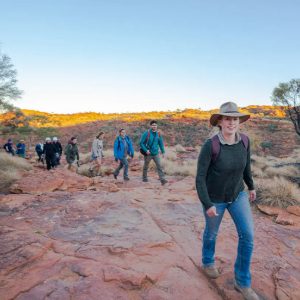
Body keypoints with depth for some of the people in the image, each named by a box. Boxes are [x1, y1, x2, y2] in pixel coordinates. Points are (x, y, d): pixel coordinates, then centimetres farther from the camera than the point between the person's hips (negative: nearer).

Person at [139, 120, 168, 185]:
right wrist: (146, 150, -21)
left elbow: (161, 143, 10)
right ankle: (144, 178, 32)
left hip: (156, 153, 3)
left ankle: (162, 179, -14)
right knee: (146, 167, 12)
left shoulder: (158, 134, 2)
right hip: (148, 154, -3)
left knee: (159, 165, -10)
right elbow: (141, 143, -10)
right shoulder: (146, 133, -11)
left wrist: (163, 152, 4)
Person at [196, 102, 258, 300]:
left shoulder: (244, 140, -12)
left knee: (248, 234, -3)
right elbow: (200, 177, -24)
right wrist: (207, 205, -25)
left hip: (237, 194, 4)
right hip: (214, 197, -4)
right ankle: (208, 260, 51)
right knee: (212, 232, 18)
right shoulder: (210, 145, -29)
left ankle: (242, 282, 18)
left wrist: (251, 186, 18)